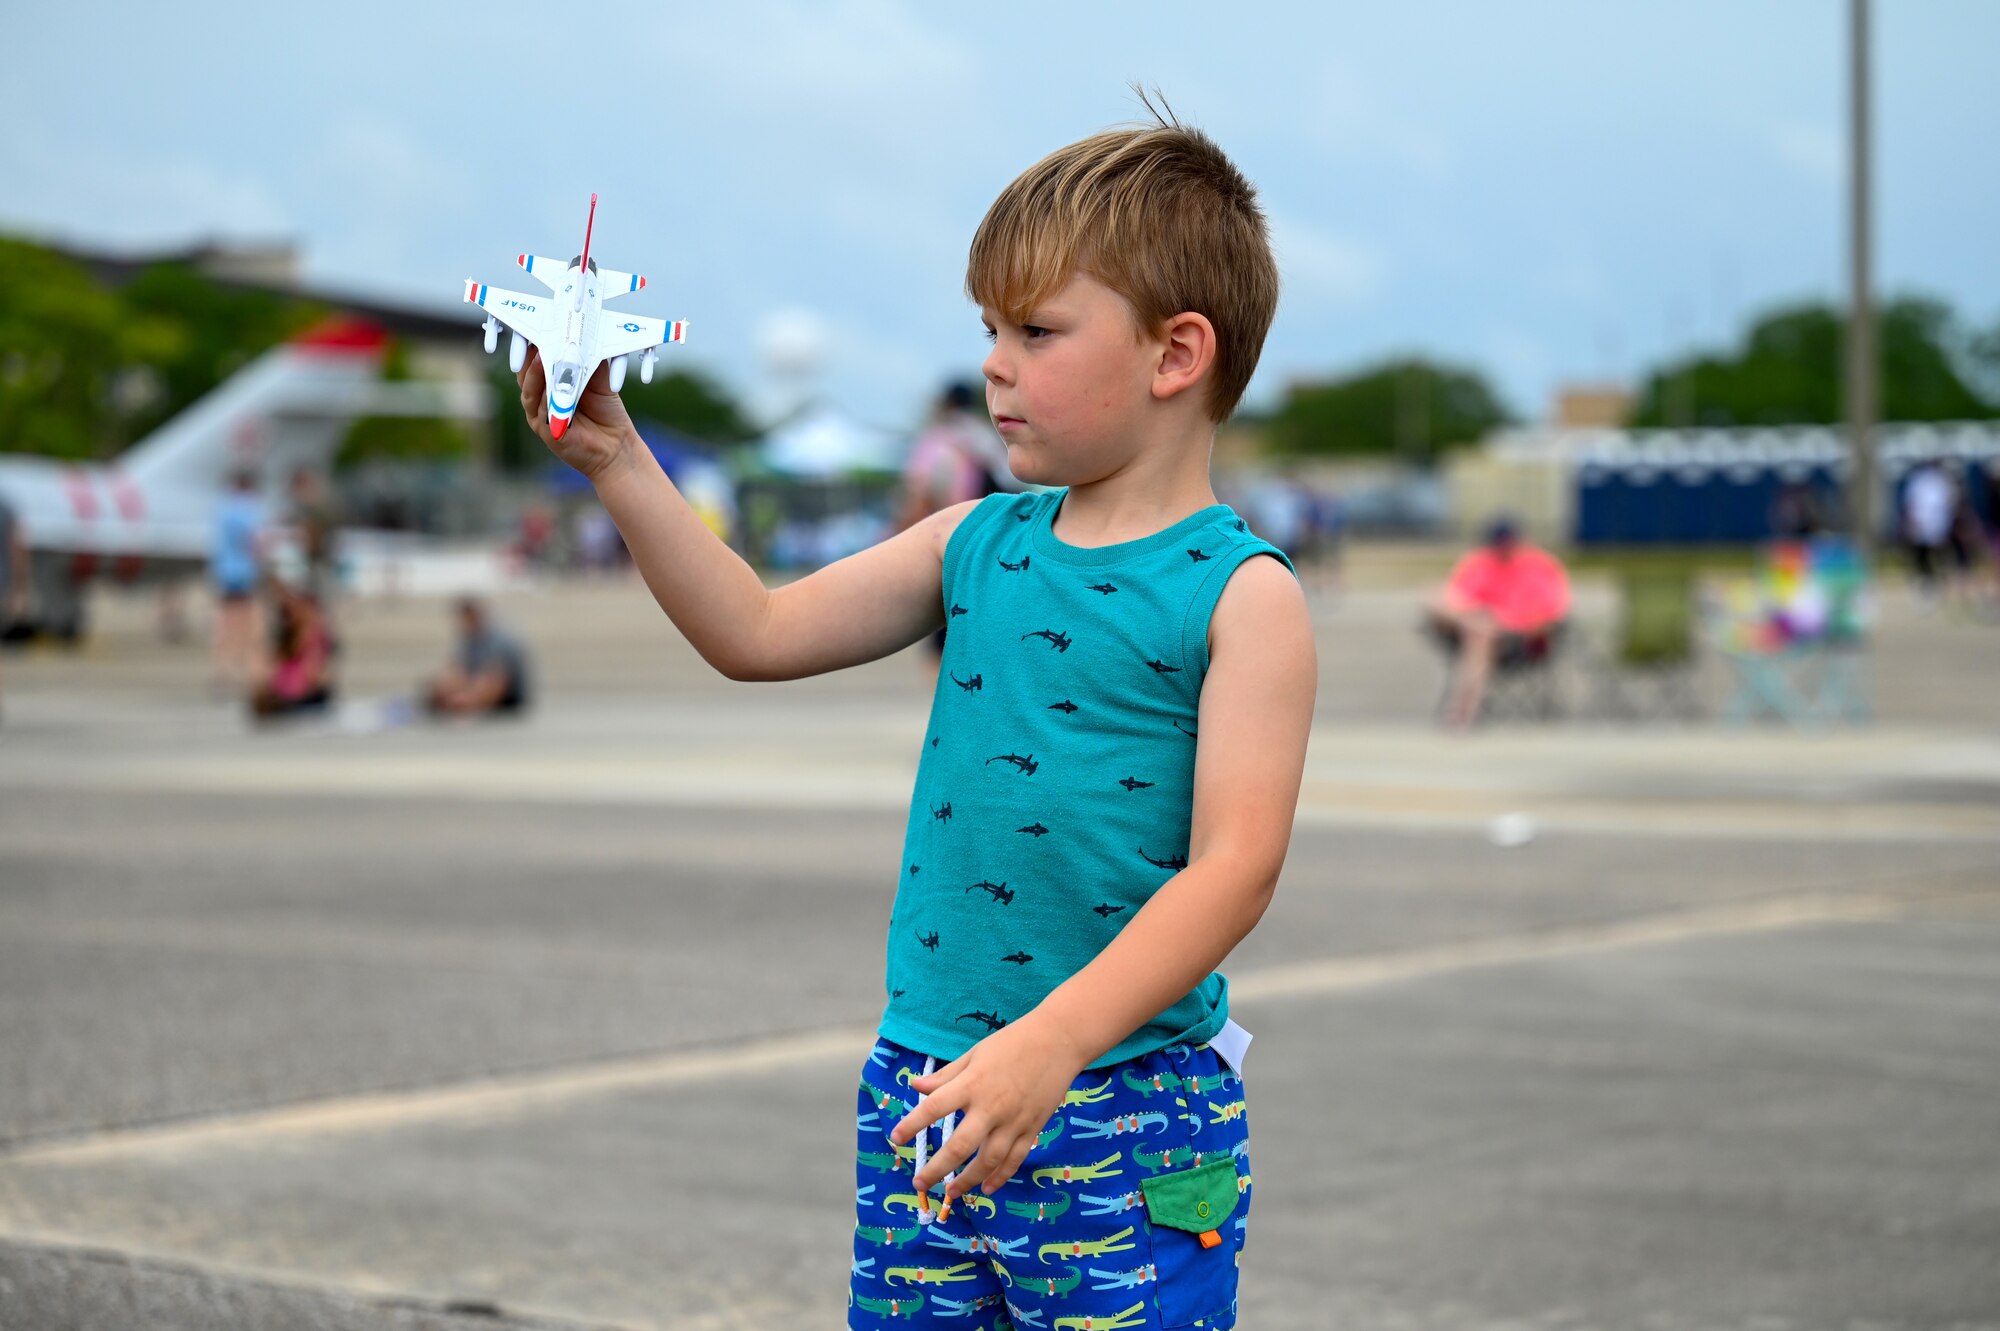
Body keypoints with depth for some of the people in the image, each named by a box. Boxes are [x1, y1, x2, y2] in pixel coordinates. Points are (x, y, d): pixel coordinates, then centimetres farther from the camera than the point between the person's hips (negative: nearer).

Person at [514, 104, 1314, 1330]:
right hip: (923, 1094, 6)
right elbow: (759, 634, 11)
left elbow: (1235, 866, -17)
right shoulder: (977, 544, 9)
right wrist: (618, 462, 1)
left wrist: (1049, 1042, -27)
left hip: (1125, 1112, -5)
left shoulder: (1241, 594, -9)